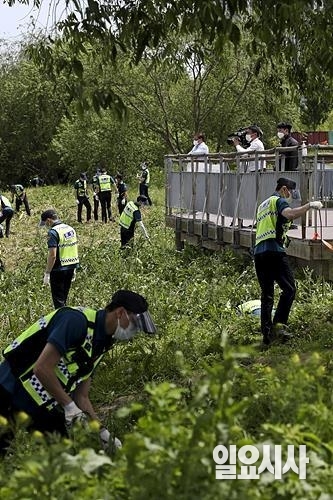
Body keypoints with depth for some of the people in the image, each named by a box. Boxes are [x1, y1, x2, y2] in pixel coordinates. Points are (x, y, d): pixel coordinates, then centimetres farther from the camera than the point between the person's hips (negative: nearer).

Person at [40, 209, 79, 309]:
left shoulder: (53, 232, -16)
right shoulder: (70, 229, 9)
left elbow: (52, 255, -22)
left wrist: (47, 273, -17)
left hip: (59, 270, -8)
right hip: (70, 268, 8)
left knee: (58, 299, 0)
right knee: (63, 297, 19)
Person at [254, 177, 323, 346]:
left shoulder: (262, 205, 29)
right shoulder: (279, 200, 2)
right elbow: (290, 214, -19)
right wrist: (310, 205, -11)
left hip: (258, 251, 8)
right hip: (274, 250, -8)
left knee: (267, 293, 9)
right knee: (289, 289, -7)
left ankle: (267, 334, 3)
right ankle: (279, 325, -21)